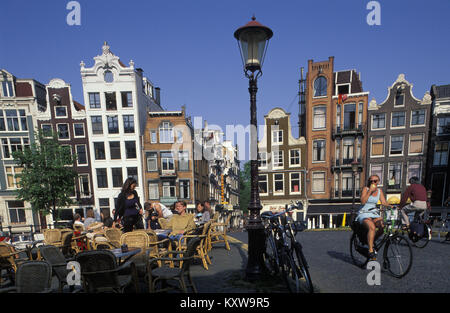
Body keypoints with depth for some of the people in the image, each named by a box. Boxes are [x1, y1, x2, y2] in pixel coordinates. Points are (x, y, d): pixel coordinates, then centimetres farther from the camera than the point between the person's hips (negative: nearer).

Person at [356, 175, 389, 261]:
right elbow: (363, 202, -17)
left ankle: (371, 241, 3)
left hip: (374, 214, 5)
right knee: (372, 227, -33)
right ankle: (370, 251, -26)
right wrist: (370, 191, -18)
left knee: (383, 226, -24)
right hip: (364, 214, -5)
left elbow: (384, 203, 5)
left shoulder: (379, 191, 10)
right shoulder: (365, 189, -5)